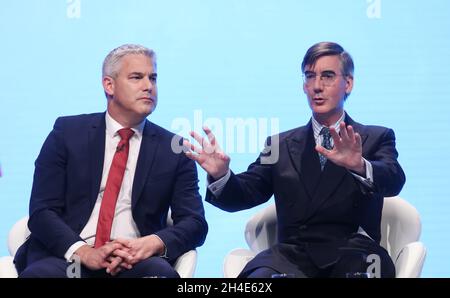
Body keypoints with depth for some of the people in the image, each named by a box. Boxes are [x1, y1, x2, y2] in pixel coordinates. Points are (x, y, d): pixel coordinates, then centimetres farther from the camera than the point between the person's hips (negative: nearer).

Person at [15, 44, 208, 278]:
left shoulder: (173, 150, 10)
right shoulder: (67, 132, 7)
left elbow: (195, 224, 4)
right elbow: (41, 212, 0)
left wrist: (154, 243, -18)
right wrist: (84, 252, -19)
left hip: (133, 262, 1)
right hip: (67, 257, -1)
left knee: (161, 272, -33)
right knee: (39, 273, -34)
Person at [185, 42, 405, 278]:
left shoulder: (376, 138, 12)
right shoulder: (281, 145, 20)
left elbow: (394, 180, -8)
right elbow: (245, 193, 9)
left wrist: (360, 167, -32)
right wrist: (220, 174, -15)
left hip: (353, 256, -1)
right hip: (293, 255, 1)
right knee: (258, 277, -33)